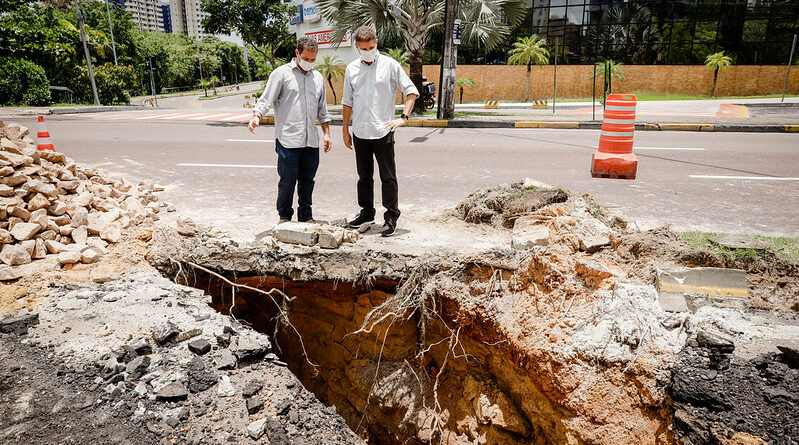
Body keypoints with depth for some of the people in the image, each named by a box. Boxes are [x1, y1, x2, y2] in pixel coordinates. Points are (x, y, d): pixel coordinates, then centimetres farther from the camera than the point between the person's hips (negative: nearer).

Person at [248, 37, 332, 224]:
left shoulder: (318, 78, 18)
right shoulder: (281, 73, 1)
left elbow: (322, 110, 23)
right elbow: (266, 100, -4)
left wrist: (326, 133, 18)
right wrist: (256, 116, -22)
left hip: (311, 140, 5)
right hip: (288, 140, -5)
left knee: (307, 180, 10)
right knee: (287, 181, -2)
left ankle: (306, 216, 21)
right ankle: (284, 217, 14)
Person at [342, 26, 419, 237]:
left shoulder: (390, 65, -2)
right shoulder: (351, 69, 9)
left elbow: (411, 91, -3)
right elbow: (348, 101, 16)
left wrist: (403, 117, -14)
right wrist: (345, 130, 14)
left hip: (383, 132, -4)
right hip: (359, 133, 4)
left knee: (388, 178, 0)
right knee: (364, 176, 15)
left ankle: (391, 218, 9)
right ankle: (367, 213, 28)